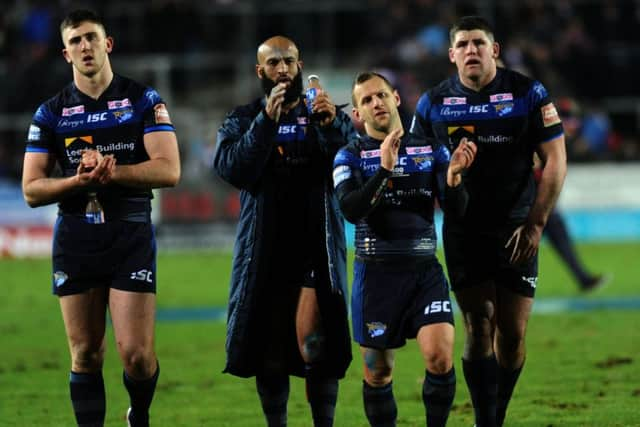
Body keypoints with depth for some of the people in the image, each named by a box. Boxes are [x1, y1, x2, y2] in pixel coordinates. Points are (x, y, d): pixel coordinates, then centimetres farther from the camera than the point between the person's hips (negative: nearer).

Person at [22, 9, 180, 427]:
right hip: (75, 239, 2)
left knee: (136, 353, -8)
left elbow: (168, 170, -6)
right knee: (86, 354, 3)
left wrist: (111, 172, -17)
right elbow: (32, 190, 3)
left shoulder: (143, 100, 3)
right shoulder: (51, 113, 8)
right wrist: (79, 179, -14)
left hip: (132, 235, -2)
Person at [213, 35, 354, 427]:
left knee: (314, 342, -15)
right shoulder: (242, 122, 8)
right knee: (270, 349, 6)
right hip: (266, 252, 2)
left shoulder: (327, 115, 7)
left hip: (316, 248, -2)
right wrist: (267, 121, -21)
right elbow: (232, 169, -11)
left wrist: (332, 126, -26)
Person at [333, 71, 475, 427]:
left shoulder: (430, 149, 8)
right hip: (376, 273, -1)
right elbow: (350, 209, -15)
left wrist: (453, 175, -19)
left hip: (425, 270, 1)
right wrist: (384, 169, -26)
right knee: (377, 372, 4)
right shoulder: (351, 156, 2)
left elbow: (455, 207, 1)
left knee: (440, 355, -17)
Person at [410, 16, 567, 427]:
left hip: (516, 230, -1)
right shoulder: (433, 103, 3)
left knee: (513, 333, 0)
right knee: (478, 325, -7)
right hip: (463, 230, 1)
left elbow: (555, 161, -4)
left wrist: (535, 224, -10)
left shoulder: (528, 93, -3)